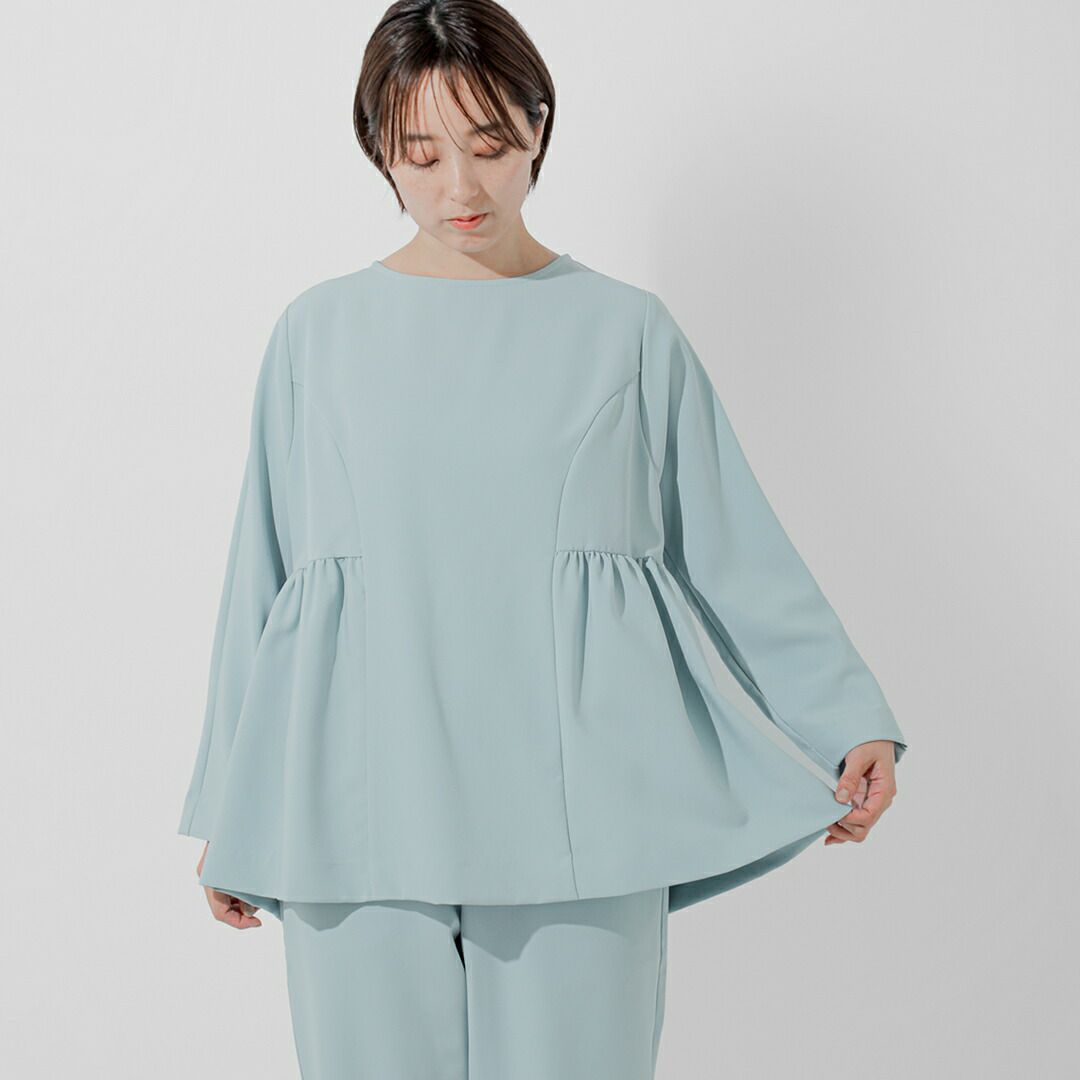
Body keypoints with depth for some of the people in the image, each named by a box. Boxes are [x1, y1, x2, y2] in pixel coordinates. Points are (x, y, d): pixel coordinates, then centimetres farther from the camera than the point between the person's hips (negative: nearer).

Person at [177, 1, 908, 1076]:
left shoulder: (627, 332, 5)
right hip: (360, 821, 1)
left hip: (576, 820, -1)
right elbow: (262, 583, 12)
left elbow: (736, 553, 8)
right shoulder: (319, 333, 7)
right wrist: (232, 820, 14)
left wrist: (851, 724, 2)